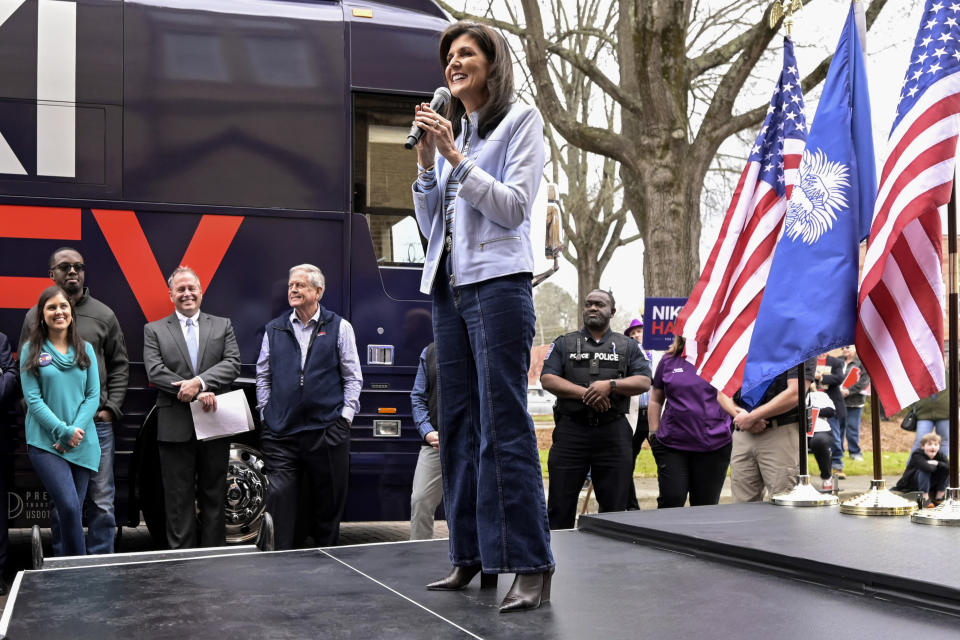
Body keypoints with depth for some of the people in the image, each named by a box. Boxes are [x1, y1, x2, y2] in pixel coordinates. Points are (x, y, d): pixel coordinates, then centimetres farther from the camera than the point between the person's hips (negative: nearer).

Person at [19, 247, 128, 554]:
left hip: (97, 424, 0)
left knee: (102, 503, 2)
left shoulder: (104, 315, 5)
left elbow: (120, 366, 8)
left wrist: (111, 408, -1)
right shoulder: (35, 317, 6)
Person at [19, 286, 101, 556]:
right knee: (69, 507, -16)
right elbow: (33, 399, -4)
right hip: (45, 443, -3)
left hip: (82, 443, 3)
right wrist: (62, 431, -13)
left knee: (73, 510, 4)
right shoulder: (31, 350, 3)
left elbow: (93, 396, 5)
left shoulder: (85, 349, 10)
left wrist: (75, 430, -9)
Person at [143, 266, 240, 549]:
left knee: (214, 496, 8)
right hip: (175, 428, -1)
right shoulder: (154, 330, 6)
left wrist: (199, 381, -19)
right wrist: (198, 394, -15)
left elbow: (233, 364, -3)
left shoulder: (222, 325, 10)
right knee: (179, 499, 4)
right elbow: (155, 372, -7)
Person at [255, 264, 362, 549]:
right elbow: (263, 376, 16)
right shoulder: (275, 329, 12)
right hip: (280, 431, 2)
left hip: (327, 430, -1)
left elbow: (353, 377, 6)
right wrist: (266, 413, 6)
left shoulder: (339, 327, 5)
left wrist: (345, 416, -2)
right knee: (279, 496, -6)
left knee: (328, 501, 6)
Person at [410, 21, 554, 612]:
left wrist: (455, 156, -10)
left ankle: (531, 567, -10)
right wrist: (427, 161, 5)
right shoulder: (449, 131, 20)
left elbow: (514, 205, -8)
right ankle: (471, 557, 13)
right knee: (459, 425, 6)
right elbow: (430, 224, 17)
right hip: (449, 286, 7)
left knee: (504, 425, -12)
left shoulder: (521, 120, 4)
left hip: (497, 284, -7)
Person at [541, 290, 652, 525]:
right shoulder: (564, 344, 13)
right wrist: (585, 393, -13)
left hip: (613, 433, 1)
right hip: (571, 429, 0)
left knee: (615, 506, 3)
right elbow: (547, 379, 0)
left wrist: (610, 385, -14)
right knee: (560, 505, -1)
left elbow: (644, 382, 3)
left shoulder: (628, 346, 15)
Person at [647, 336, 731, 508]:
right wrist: (654, 433, 8)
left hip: (714, 445, 0)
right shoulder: (669, 361, 8)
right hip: (671, 444, 1)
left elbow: (722, 395, -7)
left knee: (706, 505, 5)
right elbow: (656, 400, 15)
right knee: (671, 502, -4)